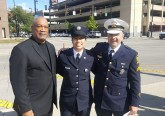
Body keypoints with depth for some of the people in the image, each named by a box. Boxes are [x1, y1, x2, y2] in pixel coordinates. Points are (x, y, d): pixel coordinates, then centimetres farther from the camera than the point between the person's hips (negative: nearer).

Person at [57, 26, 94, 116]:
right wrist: (69, 75, -1)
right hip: (66, 100, 0)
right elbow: (58, 70, 7)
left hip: (85, 100, 1)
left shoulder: (91, 56, -9)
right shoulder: (63, 55, -9)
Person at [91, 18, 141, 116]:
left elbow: (135, 81, -8)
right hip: (101, 100, 3)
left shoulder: (131, 55, -11)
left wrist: (135, 103, -8)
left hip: (121, 102, -2)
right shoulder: (99, 48, -3)